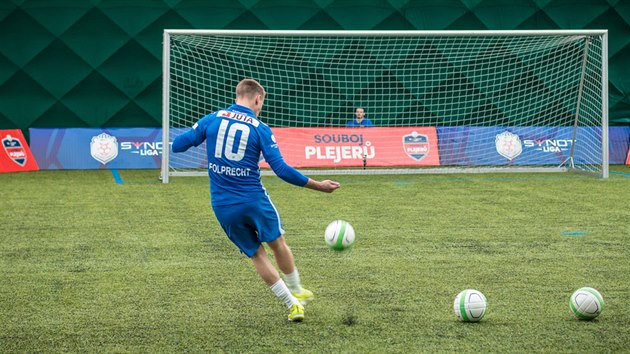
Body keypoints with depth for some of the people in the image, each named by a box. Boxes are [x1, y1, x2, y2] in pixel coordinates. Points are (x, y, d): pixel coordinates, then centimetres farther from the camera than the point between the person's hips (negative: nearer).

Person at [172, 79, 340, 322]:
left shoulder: (211, 119, 0)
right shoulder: (260, 129, -7)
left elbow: (178, 145, -1)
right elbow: (282, 170, -13)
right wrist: (318, 186, -5)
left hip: (222, 206, 3)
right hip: (254, 199, -2)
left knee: (256, 254, 15)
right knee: (277, 243, 23)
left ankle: (293, 305, 14)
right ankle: (297, 293, 38)